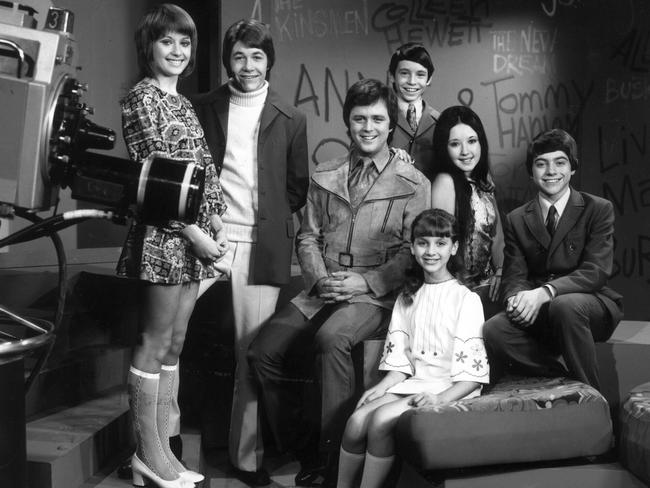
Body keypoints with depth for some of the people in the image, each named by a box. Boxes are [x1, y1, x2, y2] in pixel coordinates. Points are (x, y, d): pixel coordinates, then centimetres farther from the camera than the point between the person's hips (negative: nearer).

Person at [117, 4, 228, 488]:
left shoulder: (183, 102, 19)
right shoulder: (141, 98, -6)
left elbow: (206, 167, 16)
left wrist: (216, 222, 3)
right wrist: (193, 232, -15)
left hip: (197, 234, 8)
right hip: (164, 234, -8)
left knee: (174, 343, 10)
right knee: (155, 343, -1)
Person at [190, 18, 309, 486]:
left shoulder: (290, 119, 7)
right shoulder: (201, 108, 8)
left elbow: (298, 187, 13)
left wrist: (271, 219, 3)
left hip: (261, 245, 0)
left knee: (252, 352, 3)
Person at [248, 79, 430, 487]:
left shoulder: (414, 184, 2)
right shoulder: (325, 177, 14)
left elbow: (413, 254, -2)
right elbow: (308, 236, 13)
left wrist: (363, 282, -14)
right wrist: (320, 279, -6)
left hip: (378, 296, -4)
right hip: (322, 292, 5)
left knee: (331, 338, -35)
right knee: (264, 351, -15)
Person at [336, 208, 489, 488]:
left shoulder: (466, 299, -4)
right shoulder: (407, 298, 16)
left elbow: (472, 373, -8)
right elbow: (399, 360, 11)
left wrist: (441, 399, -22)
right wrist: (382, 387, -7)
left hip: (451, 389, -5)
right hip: (412, 383, 5)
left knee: (381, 419, -26)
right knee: (357, 420, -18)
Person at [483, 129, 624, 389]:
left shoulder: (598, 209, 3)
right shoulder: (516, 219, 12)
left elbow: (596, 271, -10)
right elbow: (513, 277, 4)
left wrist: (545, 292, -27)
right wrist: (518, 297, -23)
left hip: (589, 304, -2)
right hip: (537, 314, 2)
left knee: (564, 305, -38)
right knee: (492, 332, -27)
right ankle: (564, 379, -11)